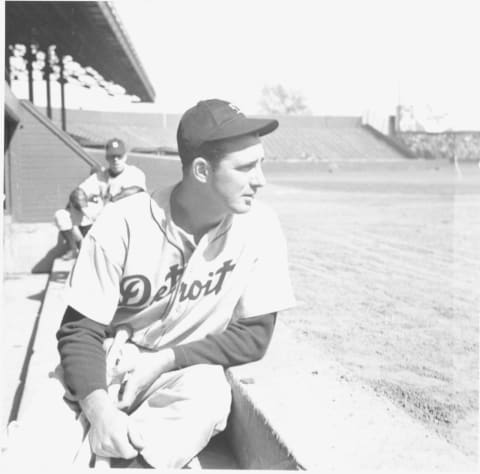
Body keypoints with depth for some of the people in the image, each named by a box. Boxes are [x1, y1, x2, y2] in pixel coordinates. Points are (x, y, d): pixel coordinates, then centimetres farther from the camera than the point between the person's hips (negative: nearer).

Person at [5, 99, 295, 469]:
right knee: (38, 445, -30)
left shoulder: (260, 227, -12)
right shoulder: (124, 224, -16)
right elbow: (81, 330, -11)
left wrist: (165, 360, -18)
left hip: (188, 367, 3)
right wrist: (99, 407, -31)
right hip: (111, 360, -2)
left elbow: (254, 335, -6)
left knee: (207, 397, -34)